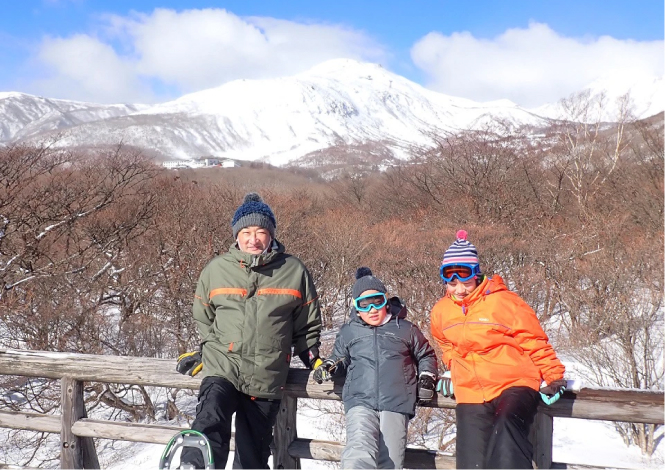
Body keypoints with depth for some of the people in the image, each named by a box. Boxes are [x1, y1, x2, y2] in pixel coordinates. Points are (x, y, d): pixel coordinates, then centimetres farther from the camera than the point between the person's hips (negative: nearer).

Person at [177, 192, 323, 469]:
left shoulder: (294, 271, 1)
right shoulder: (216, 269, 2)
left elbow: (307, 324, 12)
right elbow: (203, 318, 18)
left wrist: (312, 358, 8)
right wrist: (205, 352, 15)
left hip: (267, 378, 1)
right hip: (222, 369, -1)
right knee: (210, 426, -29)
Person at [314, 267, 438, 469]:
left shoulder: (405, 329, 15)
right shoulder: (348, 332, 18)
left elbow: (426, 355, 28)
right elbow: (340, 359, 32)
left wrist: (426, 377, 11)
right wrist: (330, 367, 10)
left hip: (395, 403, 1)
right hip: (360, 402, 0)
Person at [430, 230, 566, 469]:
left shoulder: (503, 301, -7)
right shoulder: (441, 311, 7)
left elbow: (534, 342, -2)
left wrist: (553, 375, -7)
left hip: (514, 386, -4)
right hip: (470, 396, 4)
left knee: (507, 427, -36)